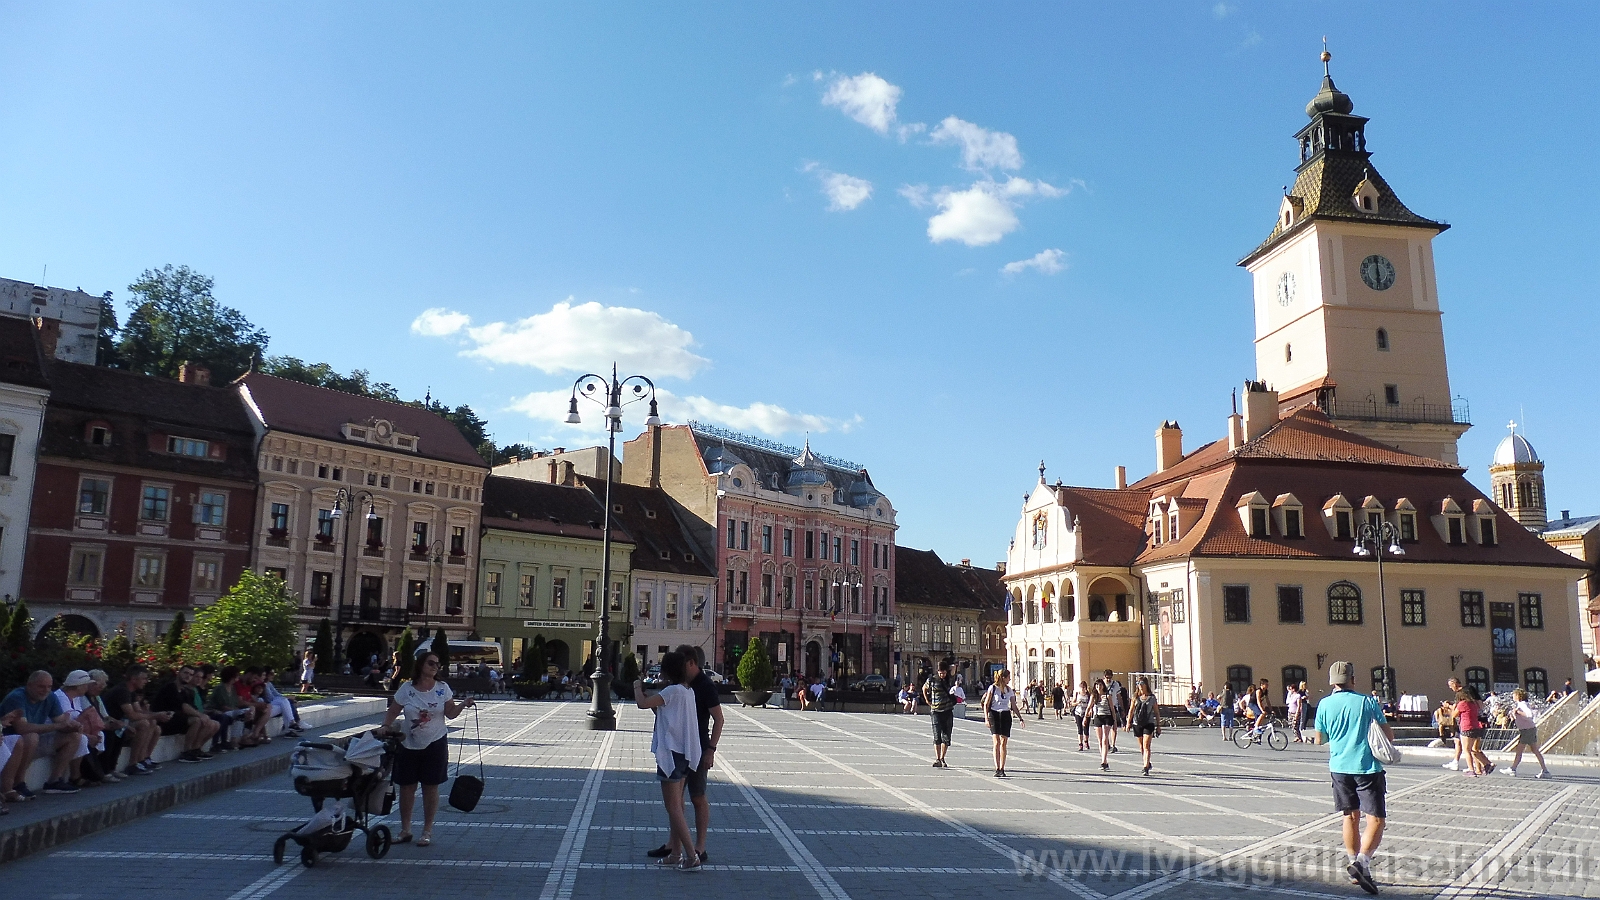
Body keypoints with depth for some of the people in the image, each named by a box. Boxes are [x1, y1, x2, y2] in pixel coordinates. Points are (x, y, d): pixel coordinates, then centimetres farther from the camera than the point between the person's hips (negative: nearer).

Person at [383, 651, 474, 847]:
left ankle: (427, 831, 17)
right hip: (408, 745, 1)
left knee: (430, 787, 4)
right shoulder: (406, 688, -3)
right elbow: (392, 711, 3)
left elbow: (450, 713, 0)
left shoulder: (442, 688, -2)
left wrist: (463, 705, -17)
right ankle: (405, 830, 23)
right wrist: (385, 727, -12)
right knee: (406, 787, 8)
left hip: (435, 744, -1)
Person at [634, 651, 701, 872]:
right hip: (684, 753, 9)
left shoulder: (673, 691, -16)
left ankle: (692, 856, -6)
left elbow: (643, 704, -21)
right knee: (676, 805, 16)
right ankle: (676, 853, 21)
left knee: (673, 806, -4)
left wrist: (638, 687, -2)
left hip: (672, 752, -9)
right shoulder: (688, 691, 12)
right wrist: (649, 694, 12)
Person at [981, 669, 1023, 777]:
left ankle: (1002, 769, 6)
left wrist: (1020, 718, 11)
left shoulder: (1009, 690, 10)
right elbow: (986, 704, -1)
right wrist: (986, 718, -10)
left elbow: (1014, 705, 16)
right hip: (994, 715, -4)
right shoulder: (993, 688, -3)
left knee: (1003, 743, 0)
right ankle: (997, 769, -9)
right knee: (996, 742, -9)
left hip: (1006, 715, 4)